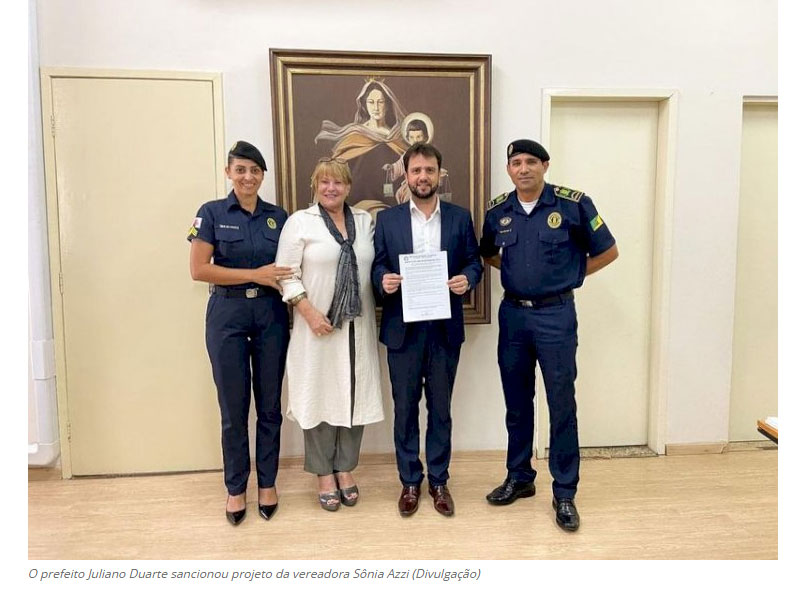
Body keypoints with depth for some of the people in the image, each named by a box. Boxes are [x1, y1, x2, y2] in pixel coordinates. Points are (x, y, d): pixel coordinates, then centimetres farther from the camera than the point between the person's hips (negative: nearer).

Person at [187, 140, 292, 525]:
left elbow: (287, 270, 11)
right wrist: (254, 274, -14)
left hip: (271, 314, 3)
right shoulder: (212, 213, -1)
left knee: (270, 404, 9)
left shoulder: (278, 216, 7)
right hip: (228, 314, -2)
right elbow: (199, 270, -8)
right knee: (234, 407, 6)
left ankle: (267, 484, 26)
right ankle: (235, 489, 24)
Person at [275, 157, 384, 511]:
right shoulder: (300, 221, -1)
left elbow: (374, 267, 12)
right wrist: (310, 313, -14)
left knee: (354, 396, 9)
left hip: (357, 327, 4)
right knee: (320, 396, 5)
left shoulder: (365, 221, 10)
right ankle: (324, 474, 22)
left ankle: (345, 468, 26)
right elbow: (286, 274, -6)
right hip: (317, 326, -3)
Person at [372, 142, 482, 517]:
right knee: (405, 408, 9)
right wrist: (383, 281, -18)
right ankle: (410, 482, 26)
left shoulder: (460, 218, 5)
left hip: (445, 328, 1)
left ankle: (438, 480, 28)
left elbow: (474, 262, 6)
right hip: (402, 328, 0)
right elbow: (377, 266, 4)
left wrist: (467, 279, -15)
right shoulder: (387, 219, 4)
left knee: (441, 408, 11)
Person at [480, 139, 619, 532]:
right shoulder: (497, 211, 5)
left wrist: (568, 275, 2)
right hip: (512, 313, 4)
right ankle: (519, 478, 30)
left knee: (562, 406, 2)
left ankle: (565, 493, 17)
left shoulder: (572, 204, -6)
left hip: (555, 314, -3)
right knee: (517, 403, 13)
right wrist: (516, 272, 7)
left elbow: (607, 251, 2)